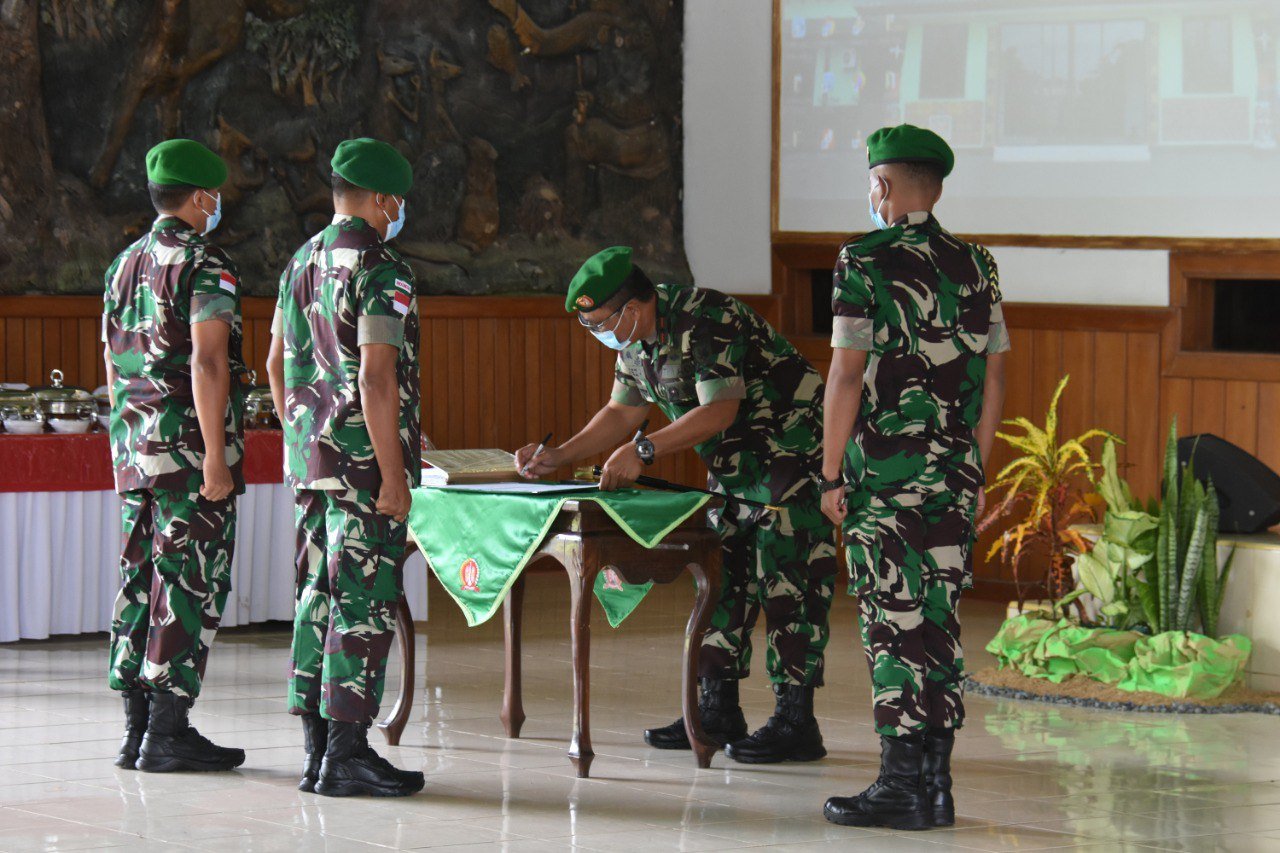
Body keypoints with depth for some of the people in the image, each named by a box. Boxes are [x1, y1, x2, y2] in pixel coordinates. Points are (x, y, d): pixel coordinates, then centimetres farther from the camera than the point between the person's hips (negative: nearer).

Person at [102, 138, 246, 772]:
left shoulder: (125, 264, 14)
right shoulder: (205, 266, -11)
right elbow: (207, 364, -19)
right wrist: (216, 455, -20)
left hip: (135, 452, 8)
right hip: (191, 448, -8)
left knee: (141, 580, 10)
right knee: (192, 584, -5)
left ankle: (136, 728, 11)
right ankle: (167, 731, -6)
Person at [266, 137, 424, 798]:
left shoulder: (300, 264, 13)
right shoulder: (380, 272, -14)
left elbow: (277, 364, 19)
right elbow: (377, 380, -20)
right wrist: (394, 474, -18)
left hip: (310, 462, 9)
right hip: (365, 461, -8)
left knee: (319, 595, 11)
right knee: (365, 601, -5)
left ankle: (317, 747, 13)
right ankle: (346, 752, -6)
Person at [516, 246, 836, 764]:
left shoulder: (704, 321, -25)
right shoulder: (636, 337, 4)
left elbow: (719, 410, -30)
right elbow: (623, 412, 13)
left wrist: (642, 451, -31)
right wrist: (557, 458, 3)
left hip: (793, 455, -10)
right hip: (735, 466, 10)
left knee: (786, 584, -11)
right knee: (721, 579, 9)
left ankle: (796, 722, -11)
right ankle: (717, 712, 14)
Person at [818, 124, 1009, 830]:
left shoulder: (865, 262, -8)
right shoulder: (977, 268, 9)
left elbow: (846, 376, -10)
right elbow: (994, 380, 11)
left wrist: (831, 474, -5)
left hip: (886, 472, -5)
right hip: (956, 475, 6)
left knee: (892, 624, -3)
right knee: (940, 622, 10)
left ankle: (900, 787, -3)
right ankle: (935, 784, 12)